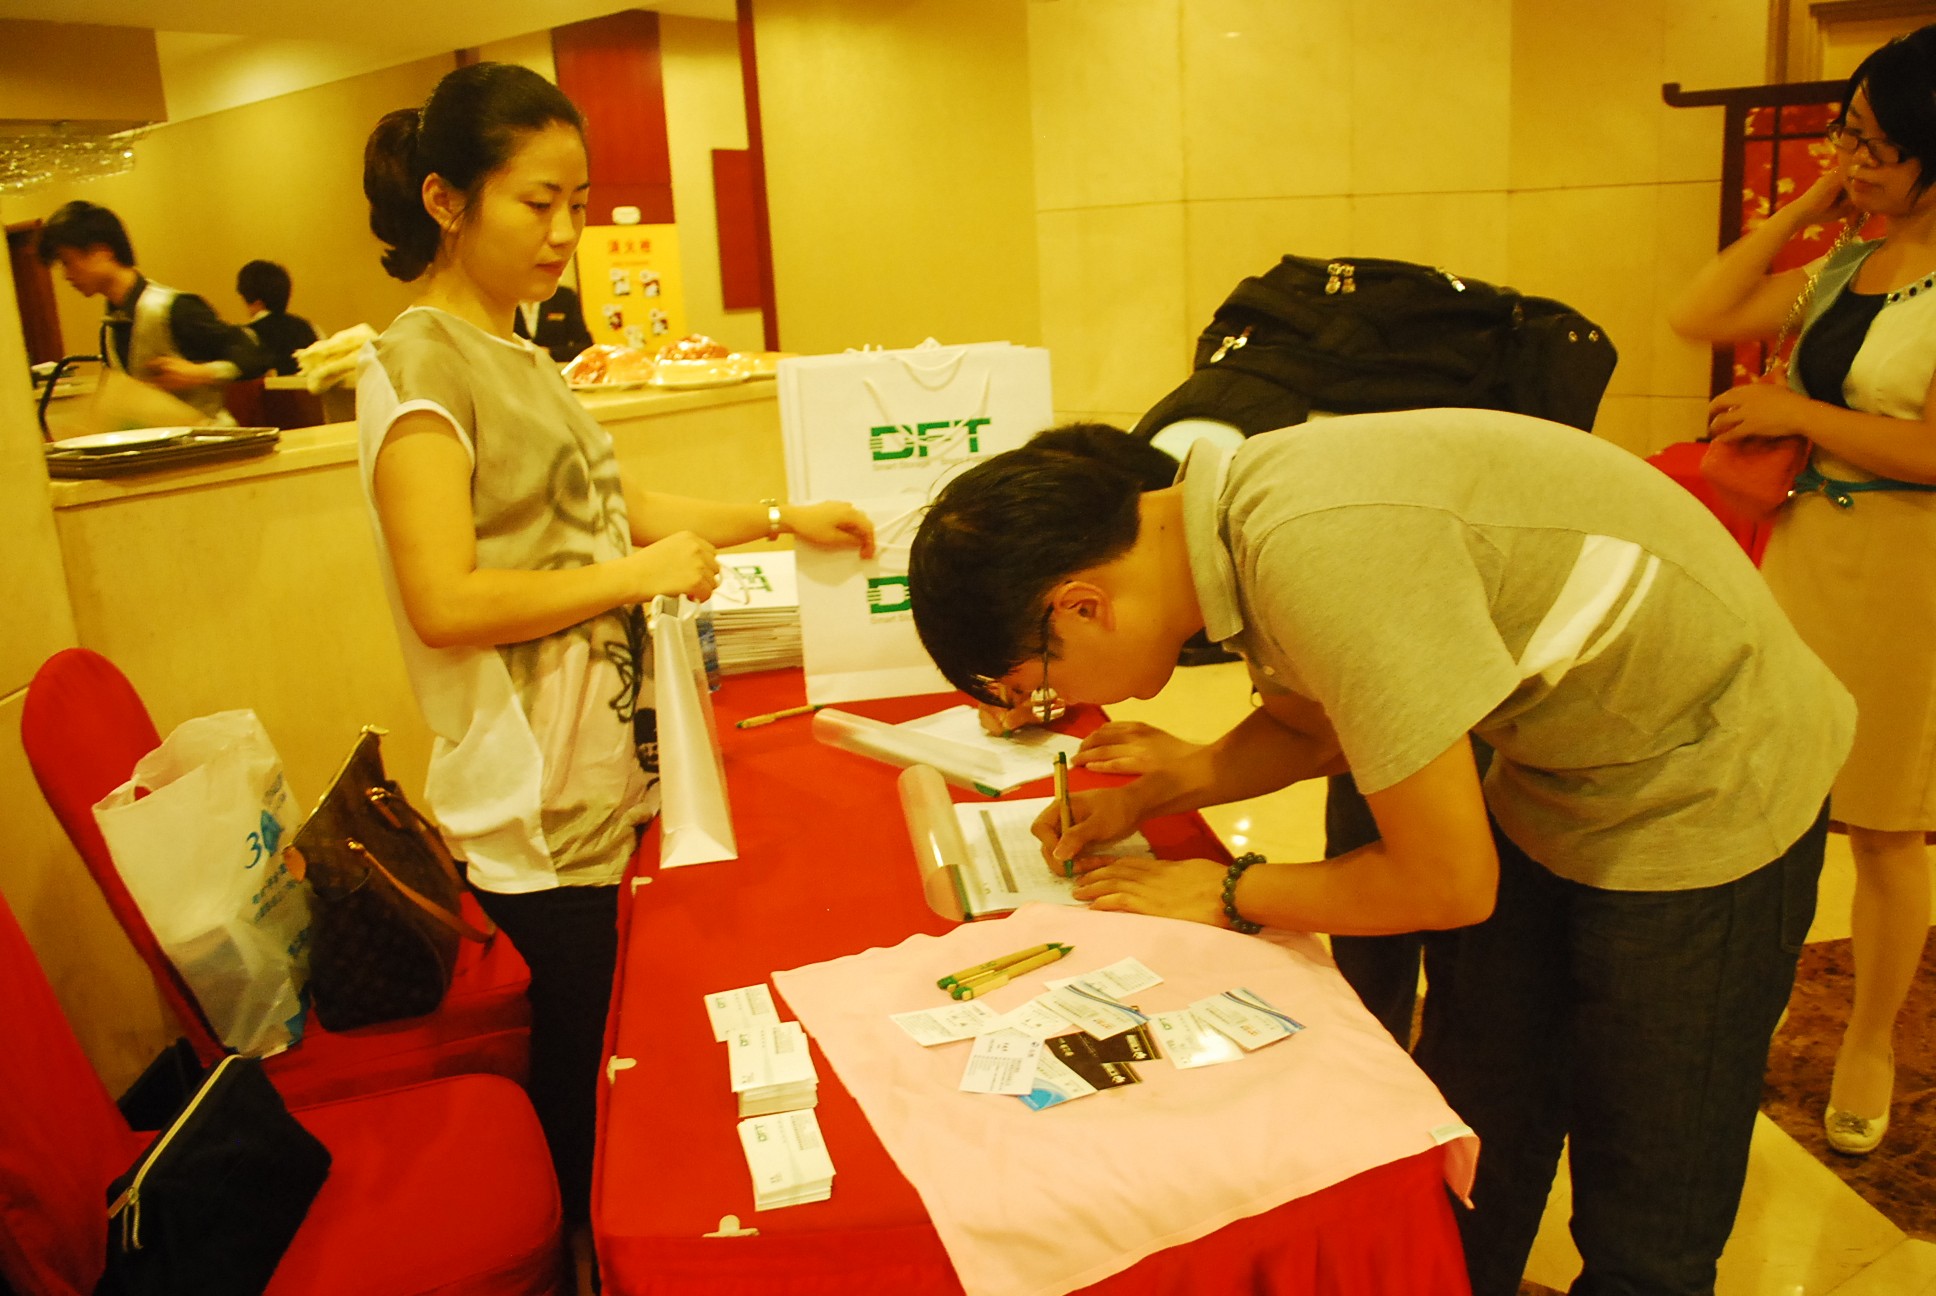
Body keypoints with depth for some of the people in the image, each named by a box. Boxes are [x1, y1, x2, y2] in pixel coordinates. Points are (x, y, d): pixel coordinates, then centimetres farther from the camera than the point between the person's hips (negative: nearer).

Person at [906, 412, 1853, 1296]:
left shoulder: (1323, 550, -35)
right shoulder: (1239, 510, -8)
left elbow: (1446, 883, -25)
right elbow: (1313, 723, 12)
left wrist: (1226, 894, -11)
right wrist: (1147, 797, -1)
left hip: (1704, 790, -7)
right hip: (1554, 774, 8)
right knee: (1477, 1128, 16)